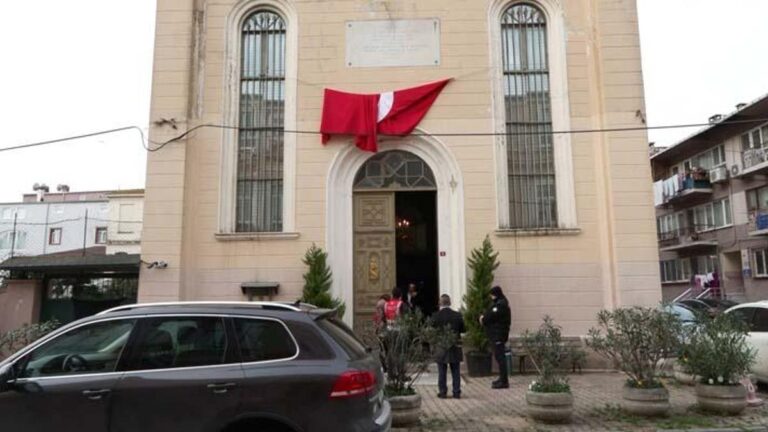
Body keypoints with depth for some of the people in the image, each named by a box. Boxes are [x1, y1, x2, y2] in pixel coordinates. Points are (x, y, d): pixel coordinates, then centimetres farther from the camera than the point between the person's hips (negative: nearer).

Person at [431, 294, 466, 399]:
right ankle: (456, 392, 13)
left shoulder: (436, 316, -11)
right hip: (455, 348, 1)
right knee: (455, 372, 10)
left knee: (442, 372, 8)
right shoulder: (457, 315, -7)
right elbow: (463, 329, -1)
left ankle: (442, 392, 11)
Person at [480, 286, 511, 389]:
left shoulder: (500, 305, -17)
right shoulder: (501, 303, 16)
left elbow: (491, 316, -20)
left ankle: (504, 381, -5)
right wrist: (484, 317, 1)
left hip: (498, 335, -11)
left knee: (500, 357, -8)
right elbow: (491, 314, 18)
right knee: (499, 356, 17)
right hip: (497, 334, 11)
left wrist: (483, 319, -1)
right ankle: (502, 379, 26)